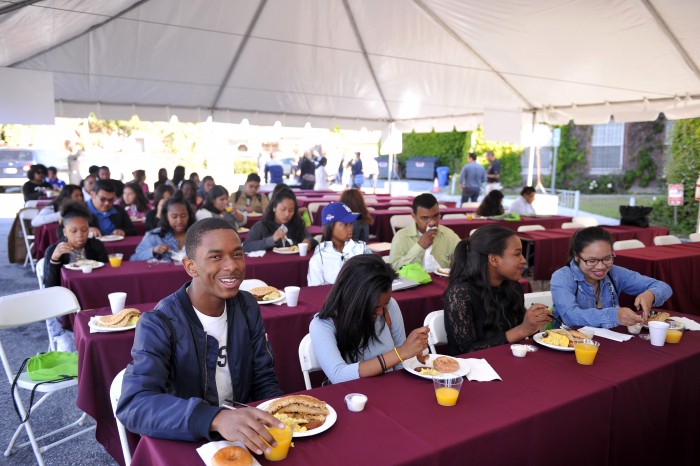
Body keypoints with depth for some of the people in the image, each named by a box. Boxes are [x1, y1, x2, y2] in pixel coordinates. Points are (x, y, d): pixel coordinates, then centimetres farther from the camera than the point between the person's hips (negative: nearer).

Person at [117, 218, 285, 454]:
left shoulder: (247, 307, -1)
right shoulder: (158, 324, -16)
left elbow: (264, 381, 4)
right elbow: (133, 405, -28)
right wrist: (217, 418, -41)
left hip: (244, 438, 3)